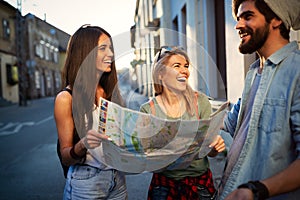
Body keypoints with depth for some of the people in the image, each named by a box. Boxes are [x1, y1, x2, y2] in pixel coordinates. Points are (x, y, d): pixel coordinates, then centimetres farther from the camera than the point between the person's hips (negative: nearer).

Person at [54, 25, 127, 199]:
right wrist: (82, 145, -29)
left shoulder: (112, 93, 2)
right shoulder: (67, 98, -12)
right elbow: (66, 157, -10)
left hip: (117, 178, 5)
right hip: (86, 182, -5)